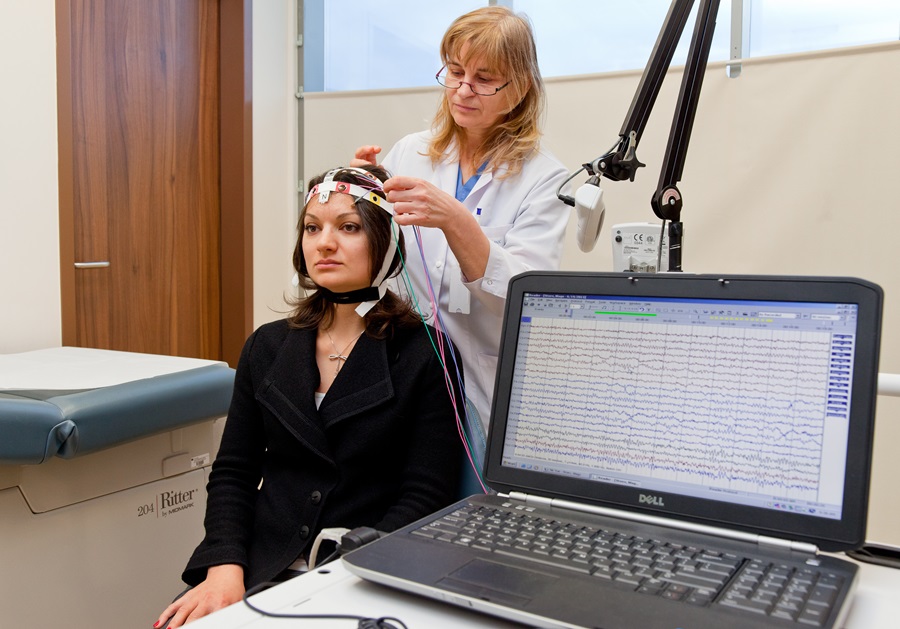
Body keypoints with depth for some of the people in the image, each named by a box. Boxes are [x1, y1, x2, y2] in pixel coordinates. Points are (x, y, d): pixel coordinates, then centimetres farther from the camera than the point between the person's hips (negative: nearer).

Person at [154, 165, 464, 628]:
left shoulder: (424, 355, -4)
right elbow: (233, 473, 9)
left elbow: (426, 496, -6)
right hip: (262, 572, 4)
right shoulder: (267, 347, 10)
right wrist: (225, 568, -7)